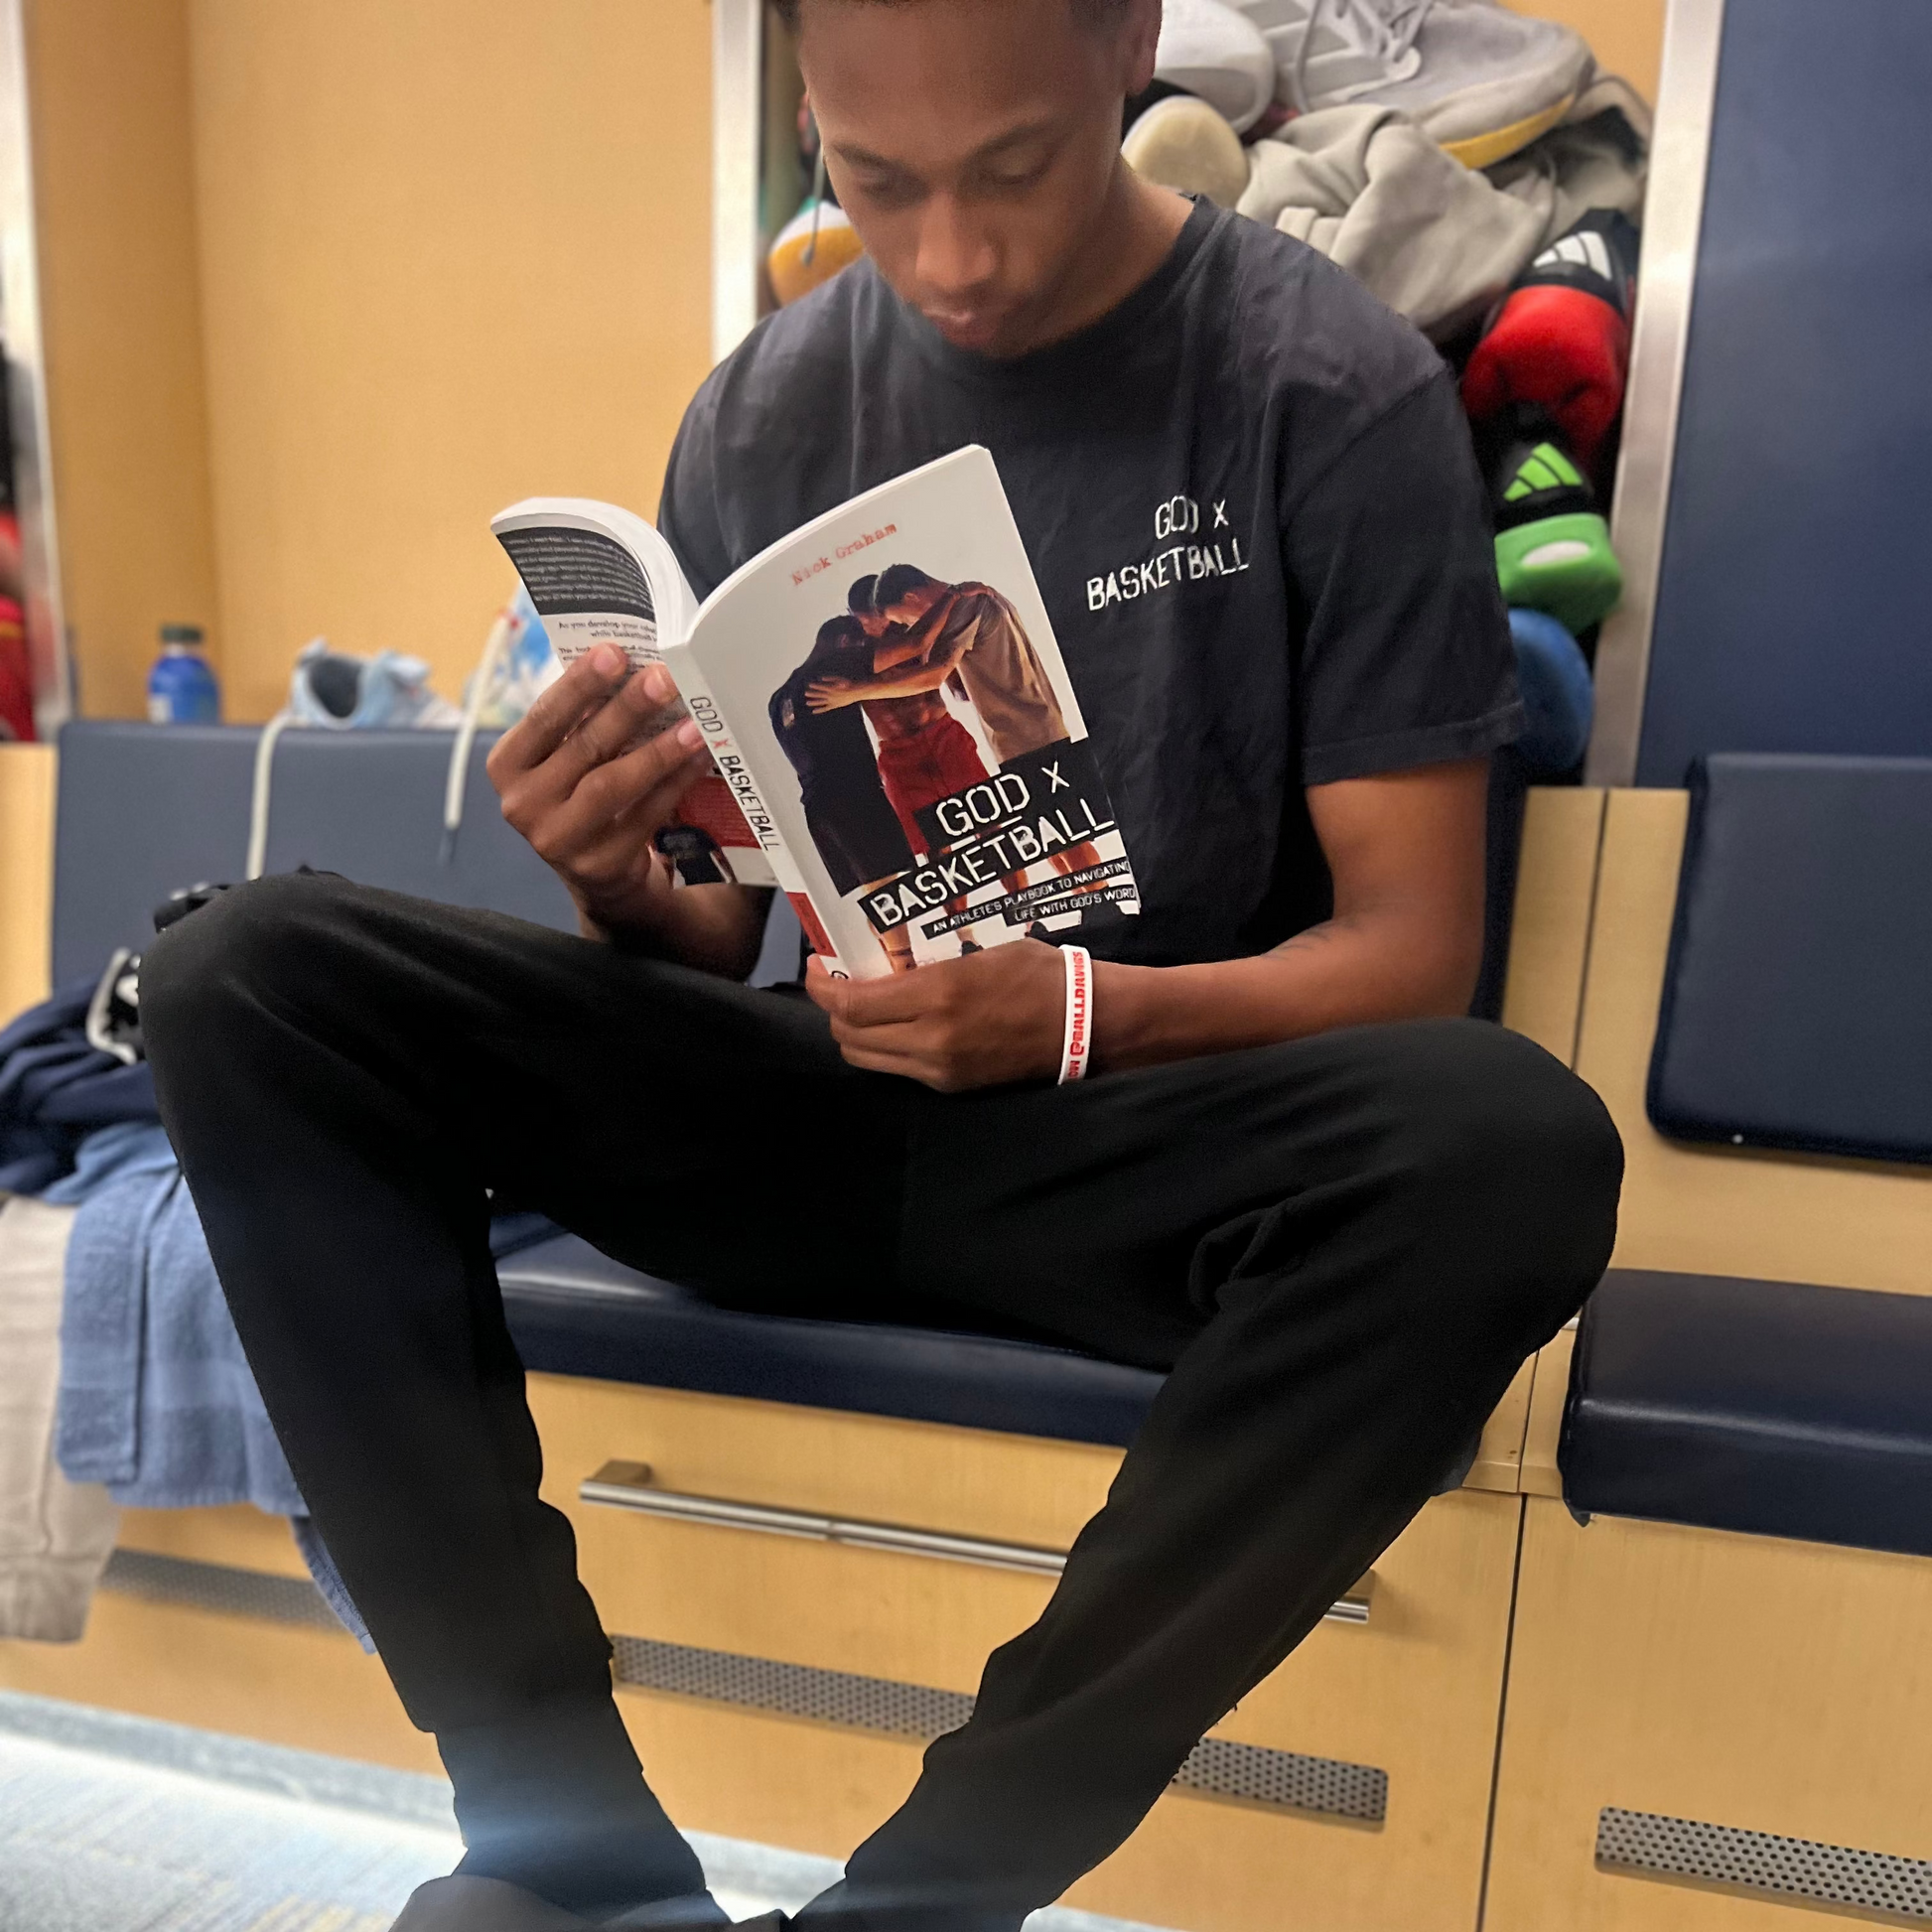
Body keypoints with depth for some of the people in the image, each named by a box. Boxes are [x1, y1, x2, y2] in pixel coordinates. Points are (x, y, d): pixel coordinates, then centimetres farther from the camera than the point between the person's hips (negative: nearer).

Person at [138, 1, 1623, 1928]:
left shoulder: (1337, 391, -3)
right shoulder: (765, 411, 6)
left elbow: (1410, 940, -6)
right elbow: (716, 933, 7)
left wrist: (1086, 1014, -24)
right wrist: (622, 880, -15)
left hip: (1153, 1124, -2)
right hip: (818, 1101, 3)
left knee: (1514, 1143, -33)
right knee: (243, 982, -11)